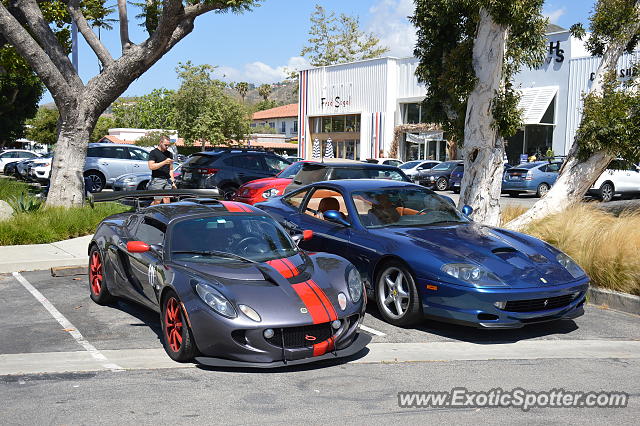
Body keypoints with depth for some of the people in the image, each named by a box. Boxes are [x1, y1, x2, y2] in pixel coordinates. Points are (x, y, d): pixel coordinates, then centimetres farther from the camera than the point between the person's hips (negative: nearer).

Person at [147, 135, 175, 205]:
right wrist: (164, 162, -19)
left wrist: (173, 181, 14)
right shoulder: (154, 152, 0)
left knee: (167, 201, -2)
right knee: (157, 201, -8)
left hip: (167, 180, 5)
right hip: (157, 180, -5)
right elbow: (151, 166, -12)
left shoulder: (169, 154, 18)